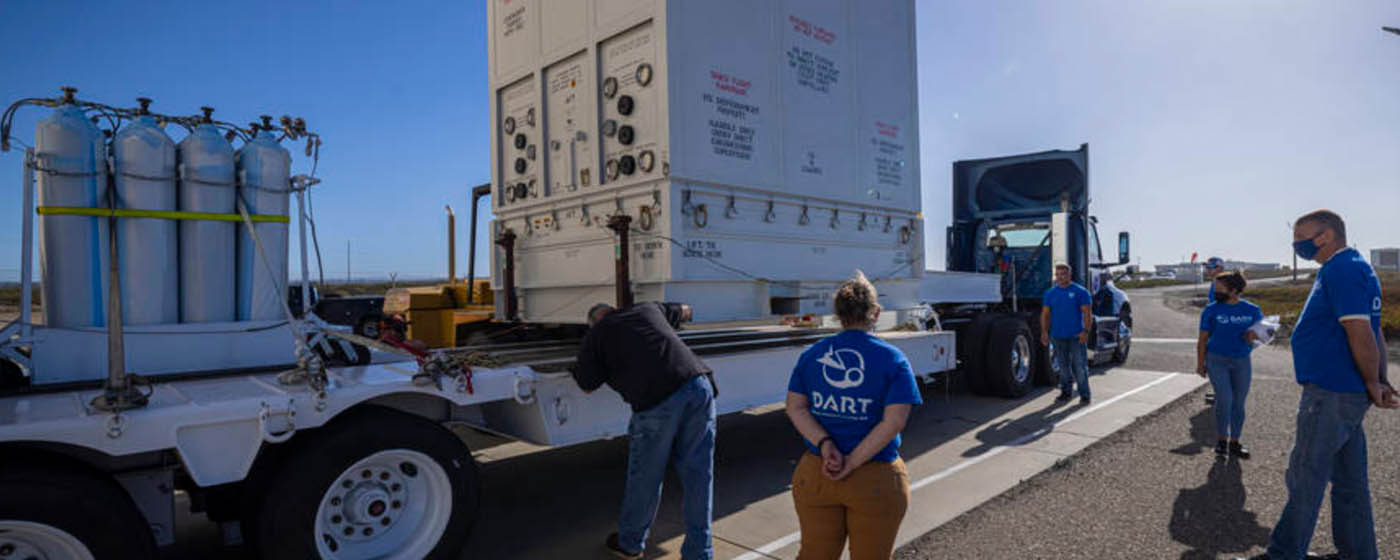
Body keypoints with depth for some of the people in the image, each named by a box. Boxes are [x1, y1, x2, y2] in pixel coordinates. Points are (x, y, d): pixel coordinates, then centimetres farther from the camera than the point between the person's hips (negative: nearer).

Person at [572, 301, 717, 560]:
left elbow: (587, 386, 24)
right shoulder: (648, 308, 26)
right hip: (699, 385, 4)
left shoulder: (595, 335, 15)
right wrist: (683, 312, 67)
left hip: (657, 400, -4)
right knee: (697, 475, 13)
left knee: (644, 477, 15)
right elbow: (684, 310, 44)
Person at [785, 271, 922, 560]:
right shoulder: (892, 359, -8)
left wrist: (824, 445, -13)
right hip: (876, 482, -2)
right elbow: (894, 421, -16)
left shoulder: (812, 354, 2)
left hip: (815, 476, 3)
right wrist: (853, 463, -15)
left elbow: (795, 407, -5)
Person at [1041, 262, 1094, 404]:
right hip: (1058, 336, 4)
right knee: (1063, 366, 10)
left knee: (1080, 366, -3)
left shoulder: (1080, 291, -1)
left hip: (1077, 337, -3)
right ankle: (1066, 392, 21)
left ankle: (1084, 395, 5)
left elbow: (1087, 313, -5)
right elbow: (1045, 314, 10)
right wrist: (1044, 331, 0)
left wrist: (1086, 331, -15)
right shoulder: (1050, 293, 10)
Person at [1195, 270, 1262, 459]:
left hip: (1242, 362, 2)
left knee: (1238, 403, 7)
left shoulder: (1252, 310, 3)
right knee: (1224, 399, -12)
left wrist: (1254, 335, -12)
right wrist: (1200, 363, 1)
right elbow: (1203, 339, 2)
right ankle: (1221, 439, 5)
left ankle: (1234, 442, 19)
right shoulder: (1211, 310, -2)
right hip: (1217, 360, -2)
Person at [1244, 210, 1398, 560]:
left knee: (1306, 476, -2)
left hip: (1331, 394, -10)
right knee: (1349, 480, 17)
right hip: (1348, 393, 10)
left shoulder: (1341, 270, -16)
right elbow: (1372, 332, 18)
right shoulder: (1355, 268, 17)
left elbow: (1361, 333, -22)